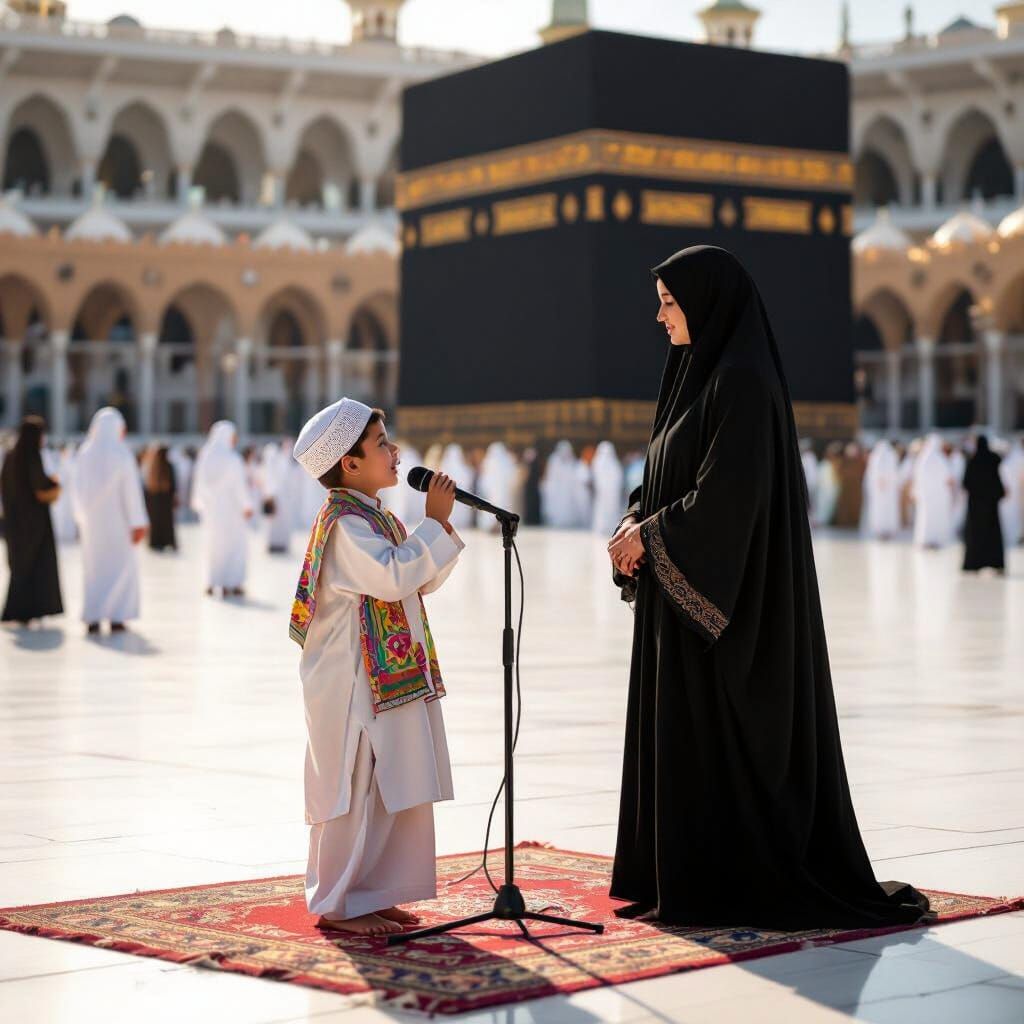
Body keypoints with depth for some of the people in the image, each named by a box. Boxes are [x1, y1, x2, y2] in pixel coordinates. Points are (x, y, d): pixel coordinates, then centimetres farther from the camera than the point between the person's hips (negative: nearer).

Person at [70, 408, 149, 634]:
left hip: (92, 519, 4)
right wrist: (138, 522, -10)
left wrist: (81, 517, 17)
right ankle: (116, 616, -2)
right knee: (121, 566, 6)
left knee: (94, 568, 11)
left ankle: (93, 618, 6)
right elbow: (131, 489, -12)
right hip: (117, 517, -4)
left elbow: (77, 488, 5)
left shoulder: (84, 453, 1)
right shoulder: (121, 453, -10)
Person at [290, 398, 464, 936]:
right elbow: (393, 577, -28)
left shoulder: (375, 518, 16)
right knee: (356, 791, -5)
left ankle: (371, 895, 20)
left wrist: (441, 528, 5)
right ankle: (337, 905, 4)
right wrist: (434, 523, -21)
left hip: (392, 678, 10)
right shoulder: (345, 524, -16)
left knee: (391, 789, 12)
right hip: (358, 683, -10)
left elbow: (422, 580, 19)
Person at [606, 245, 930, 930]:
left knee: (721, 735, -5)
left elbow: (731, 492, -23)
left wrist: (650, 535, -13)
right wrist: (636, 520, 1)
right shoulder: (705, 375, 15)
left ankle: (728, 889, 3)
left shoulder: (742, 380, -15)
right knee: (689, 736, 11)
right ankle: (692, 873, 18)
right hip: (692, 591, 10)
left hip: (729, 593, -10)